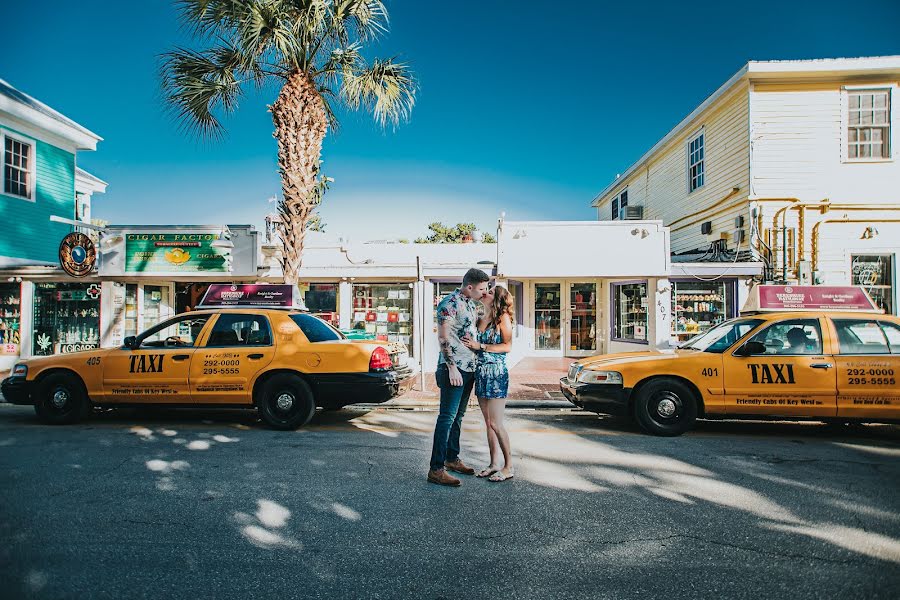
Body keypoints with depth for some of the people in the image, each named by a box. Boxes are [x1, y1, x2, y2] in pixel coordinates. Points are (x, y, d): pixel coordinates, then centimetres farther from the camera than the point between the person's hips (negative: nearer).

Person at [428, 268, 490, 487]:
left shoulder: (471, 303, 14)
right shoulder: (450, 303, -14)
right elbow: (443, 338, -18)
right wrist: (452, 368, -21)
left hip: (469, 368, 9)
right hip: (454, 368, -9)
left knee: (458, 415, 16)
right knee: (447, 417, -9)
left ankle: (452, 458, 28)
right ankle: (436, 469, -5)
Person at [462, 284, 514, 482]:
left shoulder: (503, 318, -5)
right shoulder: (480, 320, 13)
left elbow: (507, 346, -12)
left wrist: (480, 346, -17)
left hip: (496, 373, -7)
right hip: (480, 372, 7)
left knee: (496, 423, -5)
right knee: (488, 423, 10)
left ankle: (509, 467, 7)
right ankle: (494, 464, 19)